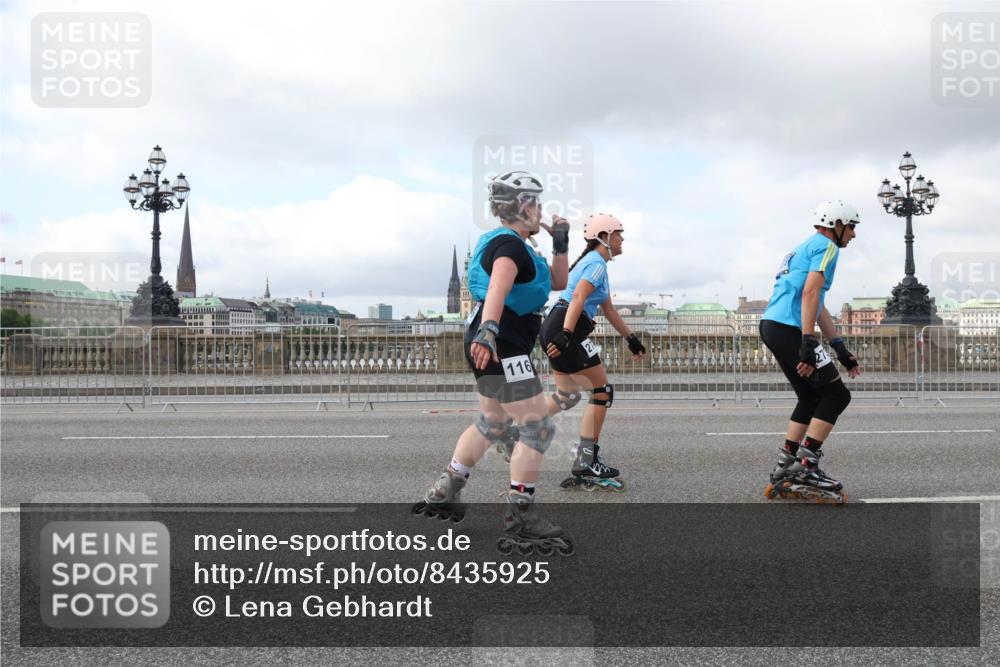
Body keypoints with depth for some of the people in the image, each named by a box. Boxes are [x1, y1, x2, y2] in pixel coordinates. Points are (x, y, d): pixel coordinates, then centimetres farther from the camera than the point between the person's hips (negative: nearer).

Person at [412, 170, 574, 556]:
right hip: (500, 348, -11)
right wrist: (487, 330, -49)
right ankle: (521, 521, -9)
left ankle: (443, 494, 32)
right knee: (536, 428, -10)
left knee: (493, 425, 23)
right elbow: (498, 288, -34)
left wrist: (560, 243, 15)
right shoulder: (509, 245, -14)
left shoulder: (514, 245, 18)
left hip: (499, 347, 11)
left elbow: (558, 282, 26)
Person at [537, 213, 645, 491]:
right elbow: (578, 298, -24)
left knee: (568, 395, 19)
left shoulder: (596, 263, 23)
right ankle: (586, 463, -3)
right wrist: (566, 335, -34)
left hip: (555, 329, 10)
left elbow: (608, 309, 29)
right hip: (564, 330, -10)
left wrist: (631, 338, 31)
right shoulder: (597, 263, -9)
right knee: (602, 391, -3)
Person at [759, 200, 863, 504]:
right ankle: (804, 469, -6)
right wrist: (808, 343, -24)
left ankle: (784, 472, 18)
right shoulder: (826, 246, -3)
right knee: (836, 395, -3)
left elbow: (818, 308, 30)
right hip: (788, 328, -10)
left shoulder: (805, 248, 28)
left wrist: (842, 351, 29)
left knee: (811, 397, 18)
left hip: (771, 327, 10)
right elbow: (810, 292, -18)